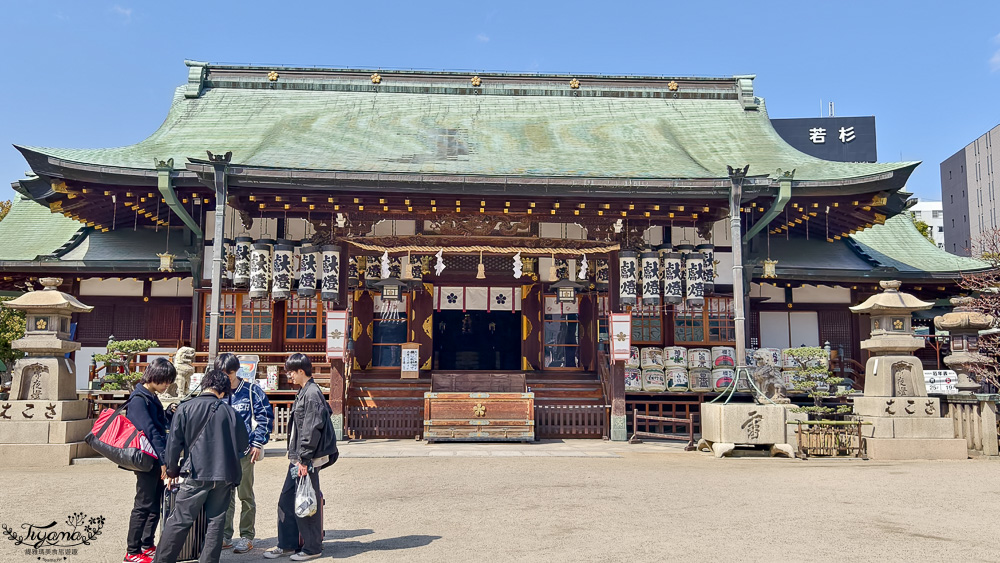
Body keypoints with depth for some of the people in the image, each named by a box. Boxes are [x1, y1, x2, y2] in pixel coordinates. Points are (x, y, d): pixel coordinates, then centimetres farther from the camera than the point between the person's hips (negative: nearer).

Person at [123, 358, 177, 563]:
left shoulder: (152, 397, 13)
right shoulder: (139, 399, -16)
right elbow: (149, 431, -23)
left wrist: (170, 413, 3)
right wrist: (163, 459, -27)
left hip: (157, 460, 9)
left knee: (155, 505, 15)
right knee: (143, 506, 0)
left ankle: (147, 545, 26)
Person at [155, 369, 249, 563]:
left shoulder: (185, 408, -1)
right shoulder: (230, 411, 4)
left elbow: (174, 442, 1)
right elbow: (243, 445, 10)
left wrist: (172, 471, 14)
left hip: (196, 474, -2)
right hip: (225, 475, 2)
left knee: (178, 521, 5)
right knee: (216, 522, 9)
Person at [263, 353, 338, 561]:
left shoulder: (312, 394, -16)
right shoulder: (304, 392, 14)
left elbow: (312, 429, -21)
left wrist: (304, 459, -20)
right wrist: (296, 457, 18)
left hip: (307, 460, -10)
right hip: (297, 458, 10)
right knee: (286, 501, 14)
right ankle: (286, 545, 25)